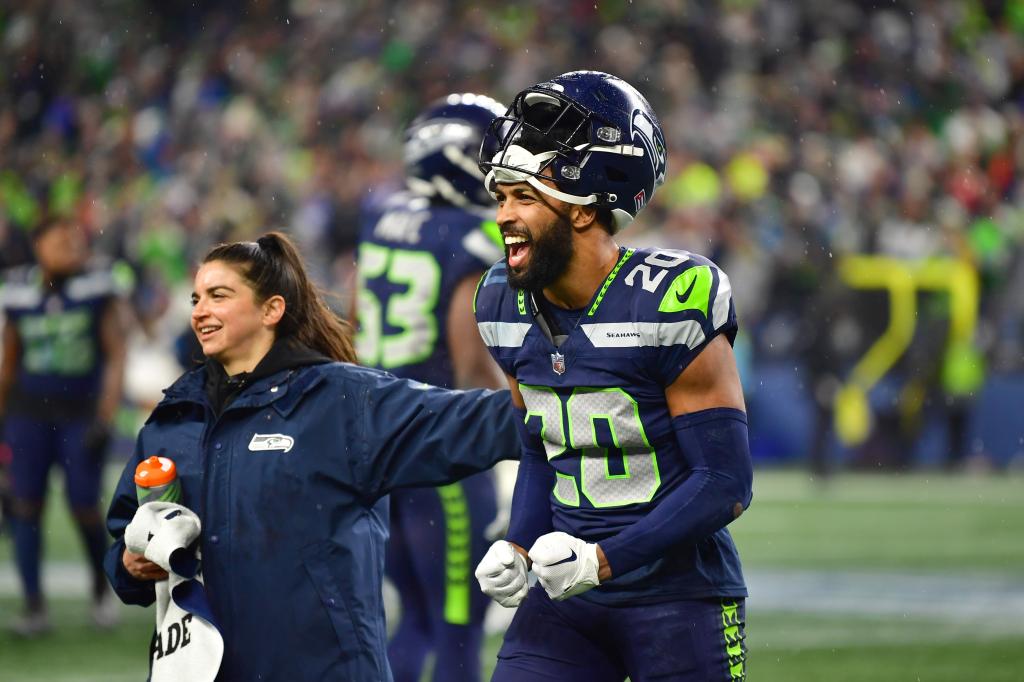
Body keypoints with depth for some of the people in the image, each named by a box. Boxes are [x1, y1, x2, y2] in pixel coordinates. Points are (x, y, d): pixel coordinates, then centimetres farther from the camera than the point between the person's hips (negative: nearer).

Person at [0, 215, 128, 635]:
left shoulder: (98, 287, -4)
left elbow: (116, 356, -4)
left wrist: (105, 417, -12)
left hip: (82, 411, -2)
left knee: (83, 505, -5)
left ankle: (101, 586, 23)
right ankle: (34, 608, 2)